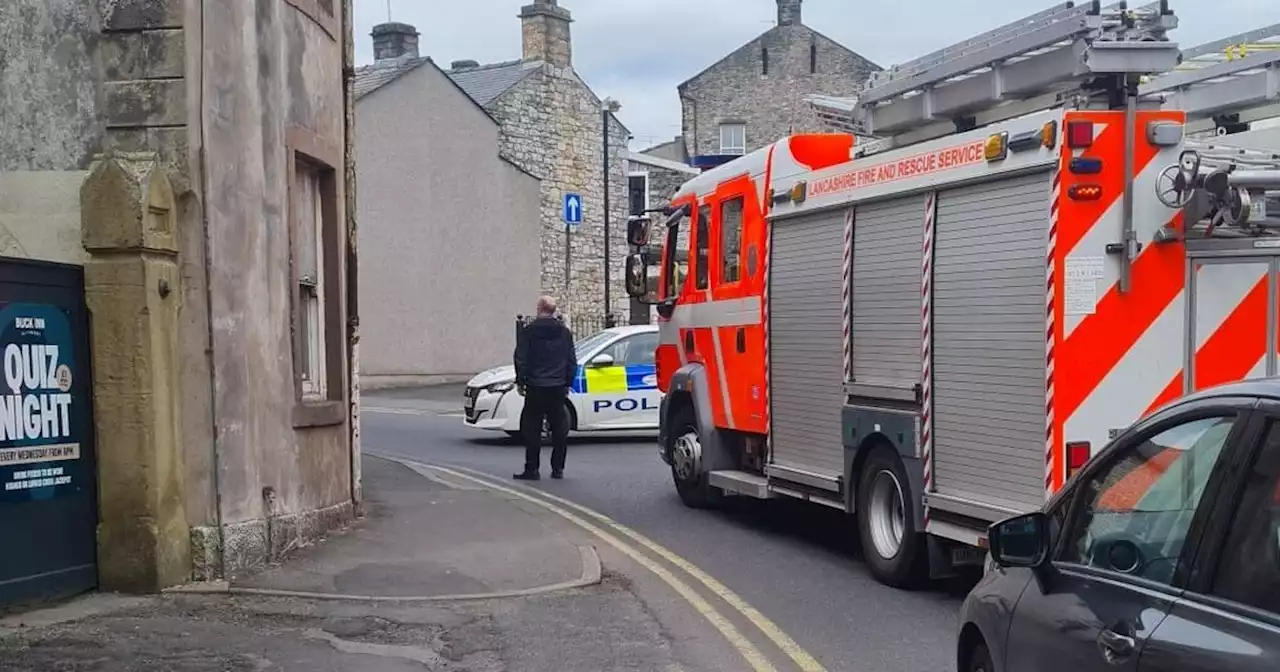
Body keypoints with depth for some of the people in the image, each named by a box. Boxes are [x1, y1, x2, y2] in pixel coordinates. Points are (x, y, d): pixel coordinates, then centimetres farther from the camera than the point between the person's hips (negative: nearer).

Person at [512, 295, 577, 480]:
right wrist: (568, 383, 17)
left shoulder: (528, 331, -4)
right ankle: (558, 468, 9)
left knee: (532, 429, 0)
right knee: (559, 429, 9)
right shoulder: (564, 331, 9)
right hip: (558, 387, 4)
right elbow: (572, 361, 12)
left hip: (535, 387, -4)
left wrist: (520, 381, 4)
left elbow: (521, 359, -5)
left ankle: (532, 469, -2)